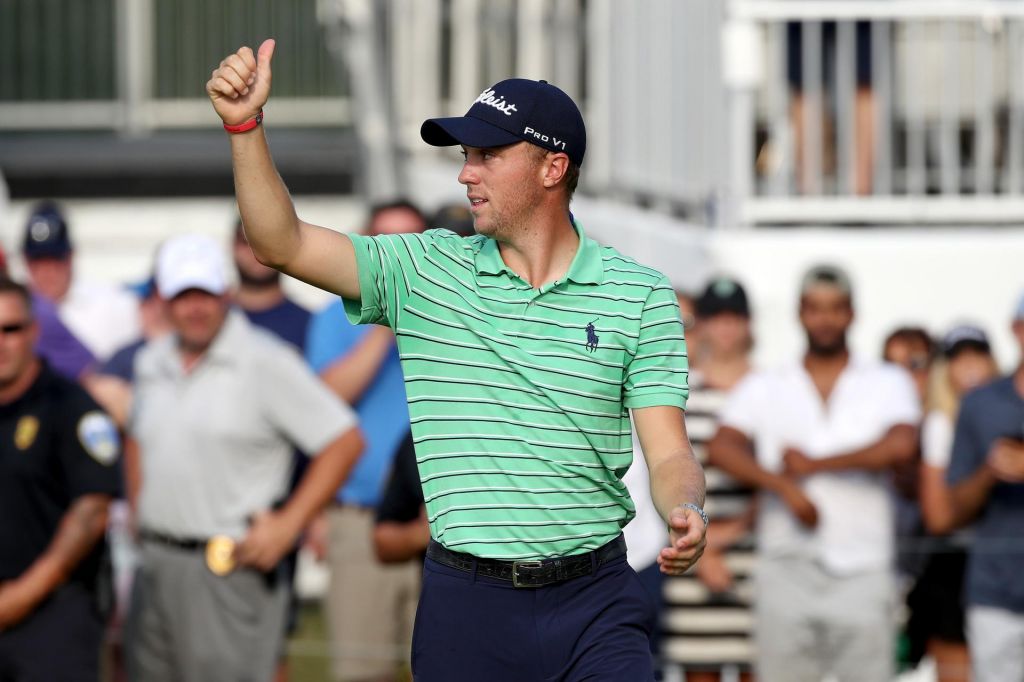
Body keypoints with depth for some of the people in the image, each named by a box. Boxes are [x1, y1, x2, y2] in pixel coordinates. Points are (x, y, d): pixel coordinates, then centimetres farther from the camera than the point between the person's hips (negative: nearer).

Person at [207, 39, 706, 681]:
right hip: (465, 603, 1)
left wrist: (686, 515, -23)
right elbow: (281, 243, -1)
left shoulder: (642, 295, 2)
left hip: (596, 601, -1)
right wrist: (245, 125, -13)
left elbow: (668, 453, -1)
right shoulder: (426, 271, 5)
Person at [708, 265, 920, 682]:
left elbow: (901, 445, -8)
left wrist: (815, 464, -4)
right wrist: (784, 486, -17)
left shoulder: (888, 383, 11)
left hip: (863, 572, -1)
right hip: (785, 571, 1)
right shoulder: (763, 389, 14)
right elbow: (721, 449, -3)